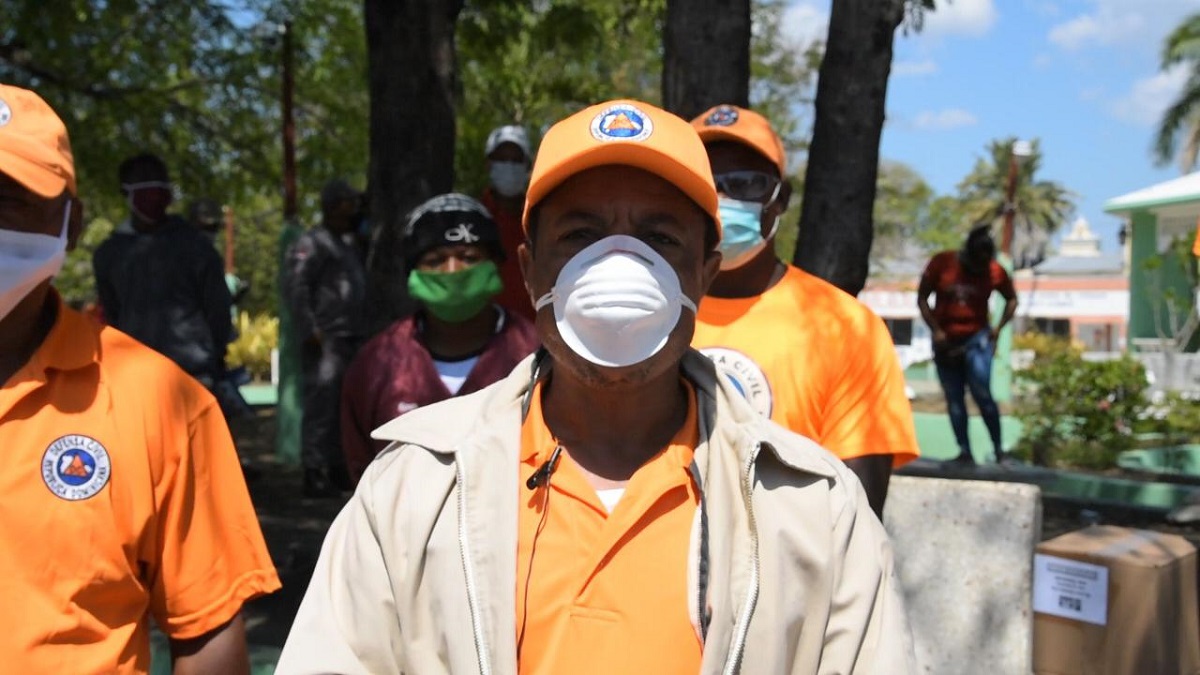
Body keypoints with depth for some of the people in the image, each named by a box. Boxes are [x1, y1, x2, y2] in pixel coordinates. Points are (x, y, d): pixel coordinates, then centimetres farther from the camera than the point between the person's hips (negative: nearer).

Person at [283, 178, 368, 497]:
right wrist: (310, 330, -20)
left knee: (345, 408, 13)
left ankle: (338, 471, 23)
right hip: (326, 340, -9)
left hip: (351, 339, 9)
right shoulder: (311, 244, -6)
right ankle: (315, 474, -5)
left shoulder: (348, 244, 21)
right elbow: (295, 288, -15)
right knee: (321, 406, -9)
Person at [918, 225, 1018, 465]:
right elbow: (922, 298, 2)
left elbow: (1011, 299, 14)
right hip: (945, 340, 2)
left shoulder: (994, 271, -3)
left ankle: (998, 448, -2)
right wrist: (935, 330, -7)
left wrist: (998, 328, 1)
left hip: (977, 338, -1)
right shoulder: (941, 263, -5)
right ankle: (964, 451, 7)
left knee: (982, 394, -13)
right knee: (954, 398, 2)